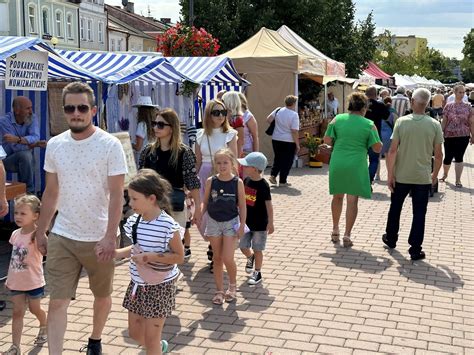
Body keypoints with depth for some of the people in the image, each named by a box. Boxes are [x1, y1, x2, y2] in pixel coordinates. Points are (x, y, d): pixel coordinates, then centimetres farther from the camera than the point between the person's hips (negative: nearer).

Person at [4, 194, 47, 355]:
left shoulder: (37, 236, -19)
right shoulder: (15, 234, 0)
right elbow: (14, 258, 12)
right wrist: (9, 278, 15)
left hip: (33, 282, -5)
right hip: (16, 282, 5)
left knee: (35, 309, 14)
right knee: (17, 312, 4)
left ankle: (44, 327, 44)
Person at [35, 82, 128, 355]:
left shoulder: (110, 145, -12)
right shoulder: (55, 145, 2)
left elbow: (116, 195, -14)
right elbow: (51, 193, 11)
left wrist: (110, 237, -22)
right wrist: (41, 232, 11)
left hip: (99, 238, -3)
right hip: (62, 237, 3)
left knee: (103, 296, 16)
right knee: (57, 302, -2)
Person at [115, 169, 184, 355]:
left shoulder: (168, 225, -22)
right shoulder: (134, 221, -2)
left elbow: (179, 256, -16)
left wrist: (151, 257, -26)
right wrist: (116, 252, -1)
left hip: (160, 286, -7)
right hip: (138, 283, 7)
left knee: (151, 338, 1)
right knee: (135, 333, 20)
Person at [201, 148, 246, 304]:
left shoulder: (237, 182, -9)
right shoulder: (211, 181, -5)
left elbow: (242, 206, -3)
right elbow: (205, 202, 2)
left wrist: (242, 225, -6)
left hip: (231, 222, -2)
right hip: (214, 222, 2)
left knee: (227, 259, -7)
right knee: (217, 258, 9)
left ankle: (233, 285, 20)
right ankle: (219, 290, 22)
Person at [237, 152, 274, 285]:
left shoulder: (263, 185, -19)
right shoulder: (246, 180, -1)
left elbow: (268, 204, -15)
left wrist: (270, 223, -14)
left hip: (260, 223, -6)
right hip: (246, 221, 6)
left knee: (257, 249, 6)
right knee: (243, 246, 12)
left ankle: (257, 273, 21)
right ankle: (250, 258, 44)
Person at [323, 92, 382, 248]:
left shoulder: (338, 119, 0)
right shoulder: (369, 125, -5)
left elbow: (327, 140, 2)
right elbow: (377, 148, -2)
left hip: (337, 164, 3)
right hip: (356, 166, -3)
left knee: (337, 197, 20)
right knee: (352, 200, 5)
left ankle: (335, 230, 30)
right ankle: (347, 236, 5)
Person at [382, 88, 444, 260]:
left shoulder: (401, 122, -9)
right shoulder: (434, 125, -7)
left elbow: (392, 151, -11)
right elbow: (438, 154, -3)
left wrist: (390, 174, -4)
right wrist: (435, 174, 12)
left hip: (401, 176, 1)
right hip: (423, 177, 0)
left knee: (395, 208, 19)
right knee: (419, 213, 7)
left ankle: (391, 239, 35)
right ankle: (415, 249, 8)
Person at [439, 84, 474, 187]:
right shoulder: (448, 106, 1)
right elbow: (444, 121, 2)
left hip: (463, 136, 0)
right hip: (449, 135, 0)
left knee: (459, 157, -1)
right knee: (448, 156, 6)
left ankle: (458, 180, 5)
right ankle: (445, 174, 34)